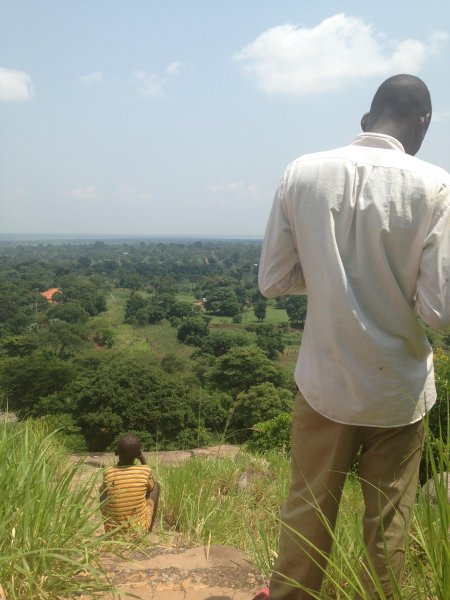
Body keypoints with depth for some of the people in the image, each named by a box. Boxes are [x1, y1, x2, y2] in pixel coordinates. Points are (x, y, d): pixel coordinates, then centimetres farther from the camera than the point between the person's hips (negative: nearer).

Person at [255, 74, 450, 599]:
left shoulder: (302, 173, -7)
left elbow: (272, 281, -2)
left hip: (324, 380, 2)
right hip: (398, 389, -2)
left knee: (307, 511, 21)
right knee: (387, 525, 18)